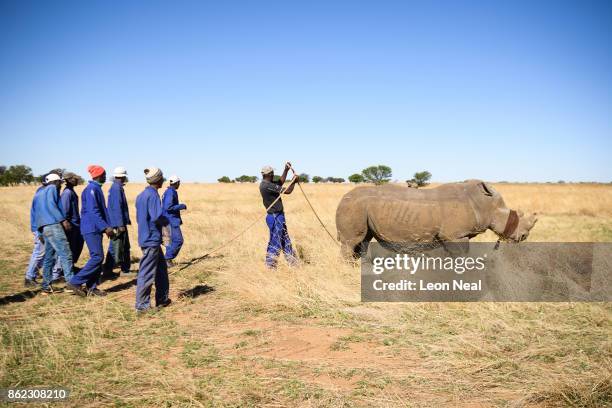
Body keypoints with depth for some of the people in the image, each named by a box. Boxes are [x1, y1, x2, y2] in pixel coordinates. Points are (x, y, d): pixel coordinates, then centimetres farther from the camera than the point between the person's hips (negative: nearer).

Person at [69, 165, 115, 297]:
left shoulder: (96, 188, 16)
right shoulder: (91, 189, -14)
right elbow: (93, 211, -22)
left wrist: (107, 227, 19)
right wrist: (106, 227, -24)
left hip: (96, 229, 10)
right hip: (91, 229, -10)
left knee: (97, 257, 10)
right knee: (97, 257, -11)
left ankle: (91, 288, 13)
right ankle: (76, 281, -4)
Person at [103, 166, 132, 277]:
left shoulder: (116, 187, 14)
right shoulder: (117, 188, -16)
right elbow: (117, 207, -21)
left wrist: (126, 221, 23)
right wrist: (120, 224, -23)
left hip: (120, 223, 10)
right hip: (118, 223, -10)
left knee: (125, 246, 16)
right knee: (116, 247, -5)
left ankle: (125, 268, 23)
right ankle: (107, 271, -1)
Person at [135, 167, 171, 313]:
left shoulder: (141, 195, 12)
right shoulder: (153, 195, -16)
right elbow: (157, 217, -24)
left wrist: (162, 220, 14)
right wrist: (166, 221, -3)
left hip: (146, 237, 10)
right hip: (152, 239, -10)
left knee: (161, 268, 18)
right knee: (147, 273, -2)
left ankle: (162, 299, 27)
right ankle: (142, 305, 5)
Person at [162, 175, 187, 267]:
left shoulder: (168, 192, 14)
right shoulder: (170, 192, -16)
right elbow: (168, 207, -24)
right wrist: (182, 206, -15)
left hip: (169, 220, 10)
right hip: (171, 220, -10)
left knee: (172, 240, 14)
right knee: (178, 240, -9)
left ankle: (168, 259, 17)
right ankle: (168, 258, -7)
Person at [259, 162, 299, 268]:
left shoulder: (267, 184, 8)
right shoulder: (267, 186, -22)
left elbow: (280, 182, 25)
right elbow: (287, 191, -20)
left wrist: (286, 170, 19)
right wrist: (294, 181, -4)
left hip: (279, 216, 10)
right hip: (275, 217, -10)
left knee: (285, 240, 17)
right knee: (275, 242, -3)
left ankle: (292, 261, 27)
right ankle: (270, 265, 5)